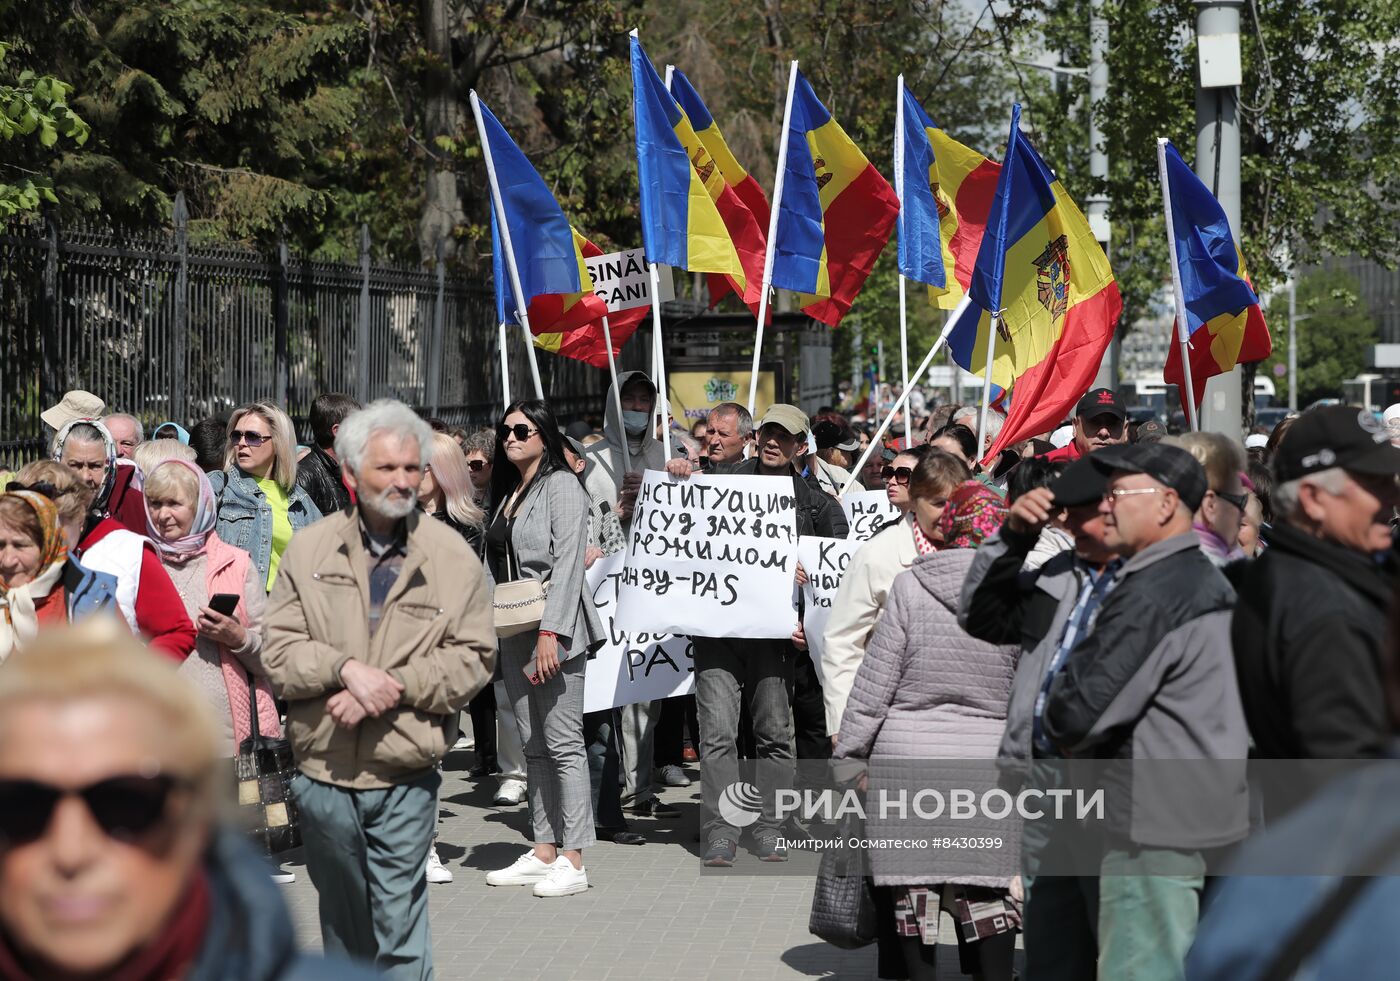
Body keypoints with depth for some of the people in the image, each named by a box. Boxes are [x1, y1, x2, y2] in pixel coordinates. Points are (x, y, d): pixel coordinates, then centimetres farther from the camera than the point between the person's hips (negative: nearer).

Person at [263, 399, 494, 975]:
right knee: (342, 924, 16)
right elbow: (278, 654, -1)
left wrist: (391, 688, -16)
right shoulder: (309, 551, 3)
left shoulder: (453, 557, 0)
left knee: (399, 929, -5)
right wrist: (346, 669, -18)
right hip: (323, 775, 2)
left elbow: (472, 659, -5)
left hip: (404, 779, -2)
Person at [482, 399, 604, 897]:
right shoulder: (508, 491, 18)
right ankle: (543, 851, 15)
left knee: (563, 741, -8)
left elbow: (567, 562, -16)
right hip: (515, 632, 9)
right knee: (533, 744, 10)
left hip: (554, 629, -9)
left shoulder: (561, 486, -7)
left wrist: (551, 632, -22)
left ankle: (572, 860, -6)